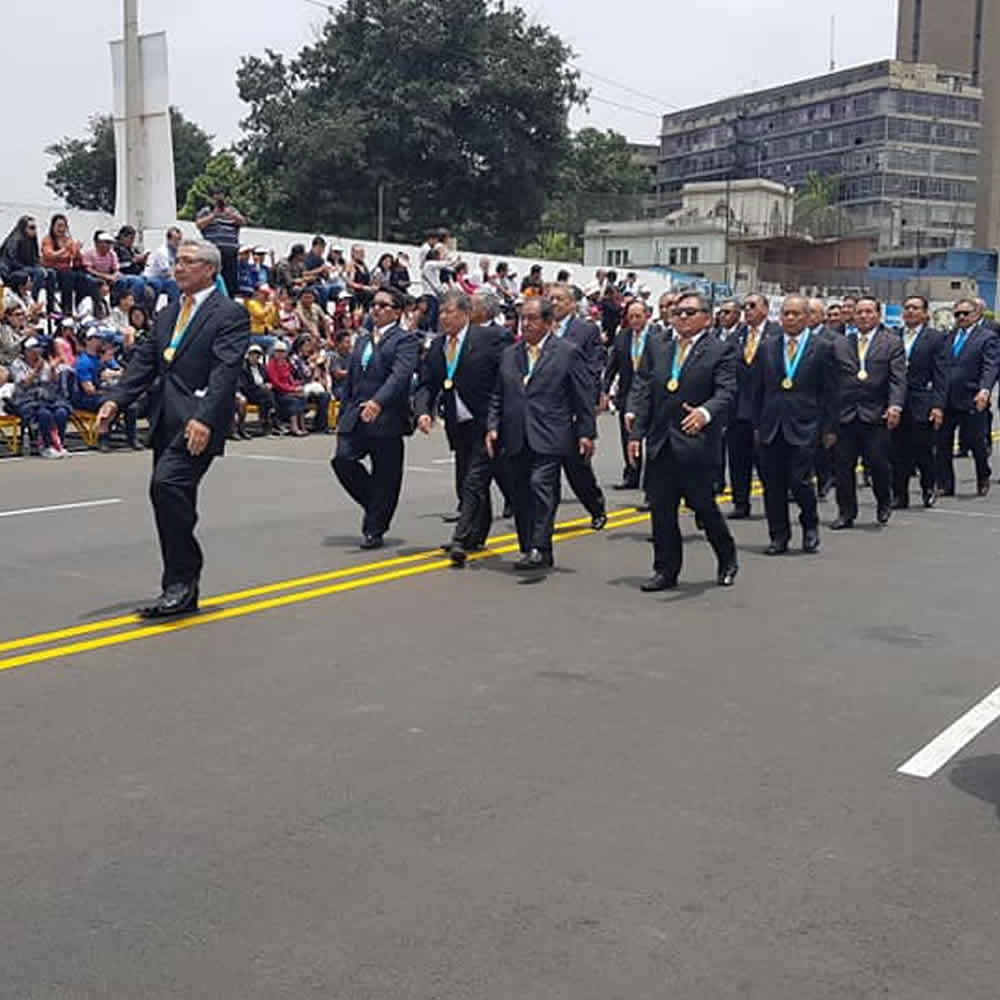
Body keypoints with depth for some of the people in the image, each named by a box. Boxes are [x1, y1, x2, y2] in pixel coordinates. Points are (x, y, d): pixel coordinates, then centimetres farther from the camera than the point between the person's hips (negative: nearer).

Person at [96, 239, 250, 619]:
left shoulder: (230, 314, -3)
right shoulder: (166, 315, 21)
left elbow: (225, 371, -14)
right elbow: (144, 362, 15)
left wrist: (205, 419, -26)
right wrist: (115, 401, 0)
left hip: (197, 423, -8)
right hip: (165, 422, 8)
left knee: (167, 484, -24)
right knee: (173, 500, 11)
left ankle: (182, 578, -12)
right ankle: (181, 593, 20)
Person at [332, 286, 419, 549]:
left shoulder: (405, 340, -3)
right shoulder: (362, 341, 20)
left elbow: (400, 375, -20)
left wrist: (378, 402, -34)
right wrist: (343, 417, 15)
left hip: (386, 419, -6)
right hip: (356, 417, 6)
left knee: (385, 476, 0)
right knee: (343, 459, -9)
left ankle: (375, 530, 12)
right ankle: (373, 505, 13)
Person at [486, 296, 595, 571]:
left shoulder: (568, 352, 2)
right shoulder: (509, 354, 16)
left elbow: (584, 395, 0)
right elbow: (498, 396, 17)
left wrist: (586, 432, -5)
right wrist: (492, 427, 5)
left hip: (549, 437, -5)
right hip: (516, 439, 5)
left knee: (541, 484, -18)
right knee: (520, 494, 6)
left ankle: (539, 548, -17)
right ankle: (527, 548, 16)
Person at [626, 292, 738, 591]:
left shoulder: (721, 351, -3)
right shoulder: (656, 346, 11)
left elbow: (726, 392, -14)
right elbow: (642, 387, 9)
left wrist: (706, 412, -34)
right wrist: (636, 431, 1)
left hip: (697, 443, -4)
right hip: (661, 443, 5)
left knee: (703, 505, 3)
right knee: (661, 508, 6)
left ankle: (727, 560, 26)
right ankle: (666, 570, 18)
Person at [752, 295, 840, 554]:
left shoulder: (823, 347, 2)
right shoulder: (767, 347, 10)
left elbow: (831, 392, 1)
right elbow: (757, 389, 12)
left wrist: (829, 428, -2)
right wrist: (757, 424, 7)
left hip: (804, 426, -3)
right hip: (771, 427, 4)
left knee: (799, 480, -9)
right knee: (773, 484, 5)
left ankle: (810, 524, 18)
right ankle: (779, 536, 17)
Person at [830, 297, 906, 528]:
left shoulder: (892, 343, 5)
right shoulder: (839, 344, 12)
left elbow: (898, 379, -4)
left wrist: (895, 406, -19)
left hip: (876, 415, -2)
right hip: (844, 415, 3)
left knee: (878, 463, -2)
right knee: (843, 466, 3)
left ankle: (884, 503, 24)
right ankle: (846, 513, 14)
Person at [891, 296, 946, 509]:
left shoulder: (936, 338, 1)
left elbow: (940, 375, -3)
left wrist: (938, 405, -11)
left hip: (922, 406, -3)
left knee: (923, 451, 4)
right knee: (898, 454, 4)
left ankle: (928, 489, 26)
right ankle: (899, 495, 12)